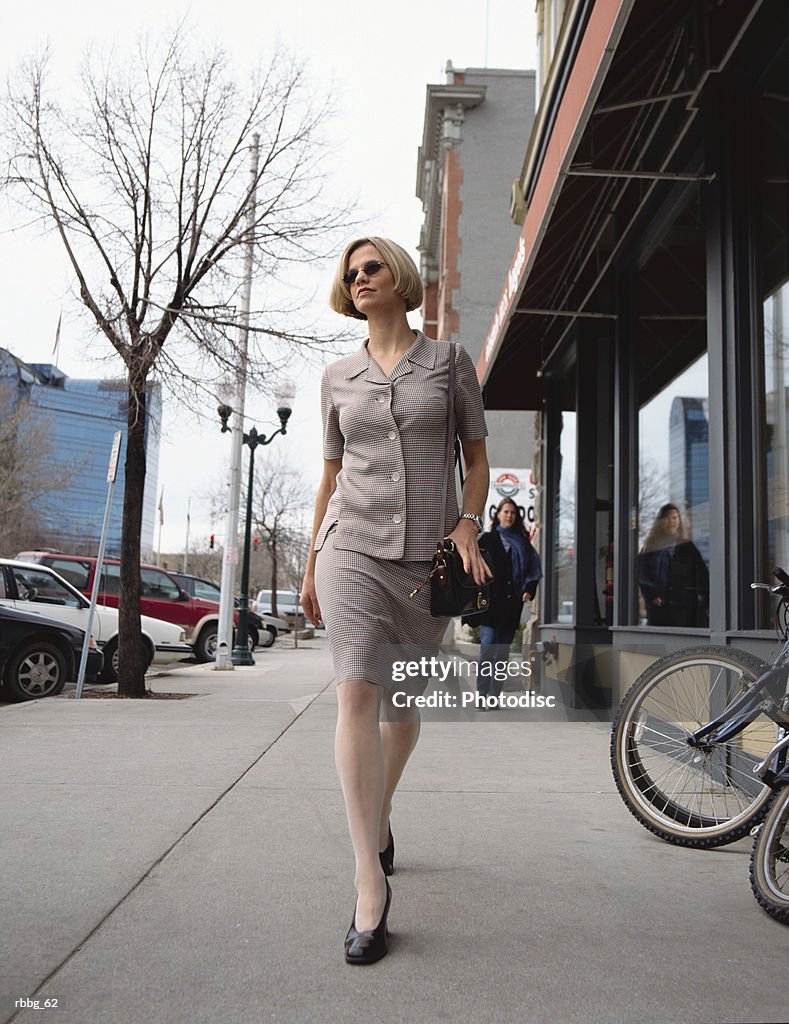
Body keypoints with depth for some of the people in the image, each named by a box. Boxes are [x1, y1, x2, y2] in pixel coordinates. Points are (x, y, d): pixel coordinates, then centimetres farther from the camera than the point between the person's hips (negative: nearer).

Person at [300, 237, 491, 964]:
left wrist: (468, 523, -8)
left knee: (404, 704, 10)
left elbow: (477, 454, 9)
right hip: (353, 543, 0)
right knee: (357, 693, -17)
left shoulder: (449, 360, 7)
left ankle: (379, 822, 38)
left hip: (425, 550, 0)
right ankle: (371, 884, -13)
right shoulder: (338, 378, 12)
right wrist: (311, 568, 16)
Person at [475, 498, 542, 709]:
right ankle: (482, 696, -7)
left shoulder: (522, 543, 15)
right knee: (488, 648, -11)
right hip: (490, 602, -4)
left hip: (512, 604, 4)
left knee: (503, 652, 5)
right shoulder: (487, 539, 5)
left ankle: (494, 696, 10)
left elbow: (533, 569, 16)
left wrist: (529, 589, 1)